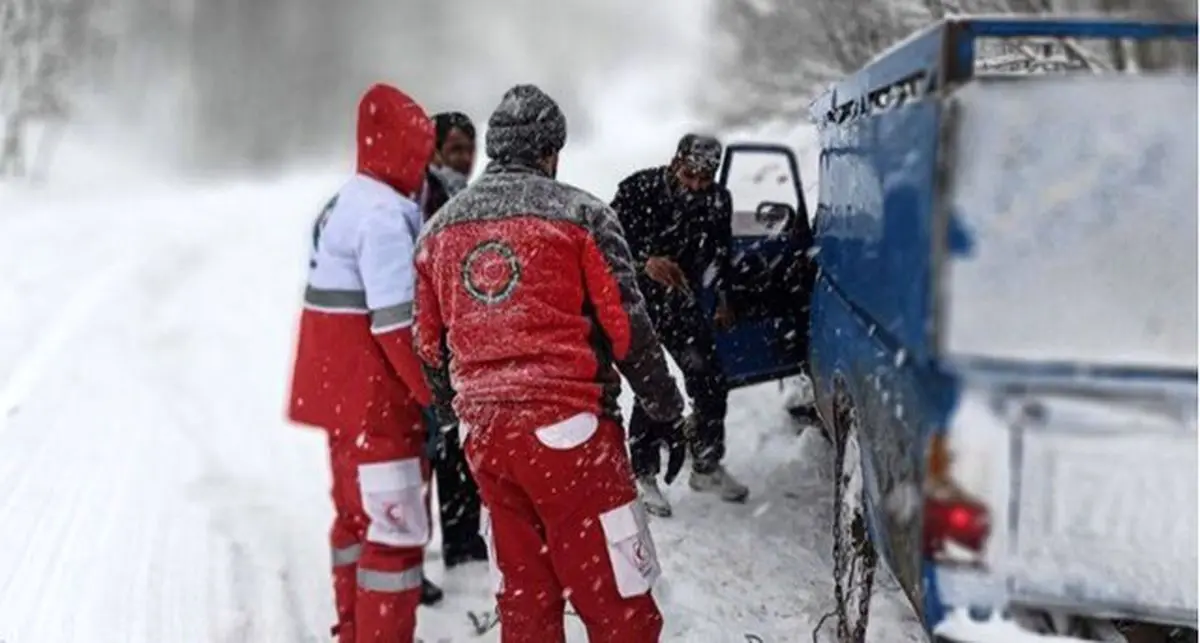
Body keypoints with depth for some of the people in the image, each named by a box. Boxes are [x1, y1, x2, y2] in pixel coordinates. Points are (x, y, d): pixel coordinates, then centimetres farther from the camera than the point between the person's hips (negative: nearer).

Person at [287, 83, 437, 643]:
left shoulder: (344, 204, 12)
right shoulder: (385, 214, -18)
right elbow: (397, 325, -23)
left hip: (341, 391, 10)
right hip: (376, 401, -10)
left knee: (359, 513, 21)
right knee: (396, 528, -3)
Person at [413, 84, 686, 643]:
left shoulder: (438, 228, 12)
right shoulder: (579, 214, -3)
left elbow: (429, 345, 17)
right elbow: (627, 329, -5)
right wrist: (669, 413, 5)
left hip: (485, 434, 6)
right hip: (567, 428, -6)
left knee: (524, 595, 15)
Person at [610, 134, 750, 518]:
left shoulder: (718, 201, -3)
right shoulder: (639, 190, -17)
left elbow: (719, 253, 13)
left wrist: (722, 298, 11)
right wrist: (645, 262, -34)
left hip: (682, 301, 5)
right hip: (638, 300, -5)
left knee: (711, 382, 5)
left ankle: (707, 467, 25)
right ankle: (644, 477, 2)